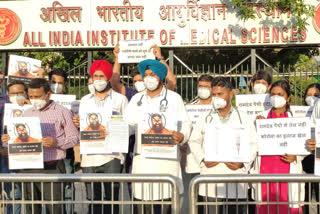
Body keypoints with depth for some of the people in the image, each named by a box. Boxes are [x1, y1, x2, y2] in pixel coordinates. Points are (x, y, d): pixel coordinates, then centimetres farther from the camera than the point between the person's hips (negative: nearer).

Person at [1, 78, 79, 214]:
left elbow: (74, 138, 0)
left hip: (52, 168, -4)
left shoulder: (62, 112, 2)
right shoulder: (27, 114, 17)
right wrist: (9, 140, 2)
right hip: (28, 168, 5)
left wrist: (56, 142, -17)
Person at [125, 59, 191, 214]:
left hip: (166, 158, -3)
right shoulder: (136, 99, 18)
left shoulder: (174, 98, 9)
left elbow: (185, 123, 5)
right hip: (142, 159, 3)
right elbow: (129, 125, 12)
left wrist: (181, 136, -17)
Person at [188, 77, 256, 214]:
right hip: (210, 174, 0)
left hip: (236, 176, 0)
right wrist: (202, 160, -4)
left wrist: (243, 163, -7)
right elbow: (194, 141, 13)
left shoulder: (243, 118, 11)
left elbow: (253, 144, 9)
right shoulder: (205, 118, 13)